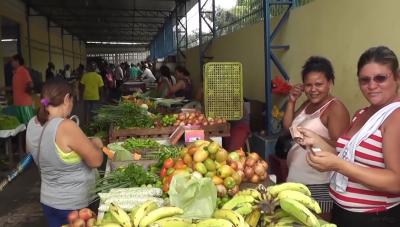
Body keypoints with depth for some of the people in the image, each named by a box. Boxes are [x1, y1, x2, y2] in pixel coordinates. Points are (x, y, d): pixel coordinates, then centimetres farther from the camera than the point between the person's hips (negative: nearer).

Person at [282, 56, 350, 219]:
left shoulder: (336, 108, -15)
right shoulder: (307, 104, 11)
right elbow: (287, 126, 8)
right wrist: (291, 101, 1)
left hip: (319, 185, -8)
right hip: (296, 180, 9)